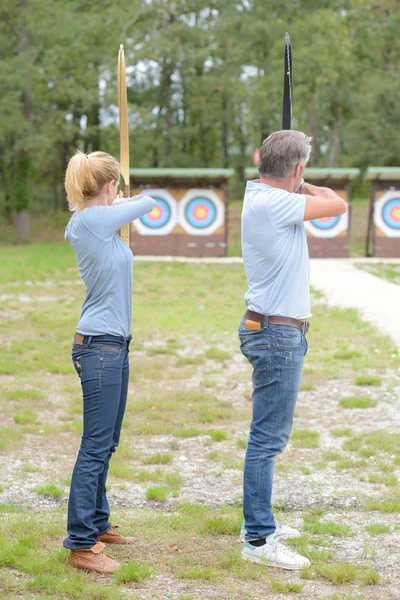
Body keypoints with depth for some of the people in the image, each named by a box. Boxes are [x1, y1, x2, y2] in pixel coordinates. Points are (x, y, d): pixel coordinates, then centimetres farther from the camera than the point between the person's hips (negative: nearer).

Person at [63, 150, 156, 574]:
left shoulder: (91, 221, 8)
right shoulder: (95, 219, -16)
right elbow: (147, 203, 1)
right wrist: (130, 203, 18)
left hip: (113, 346, 10)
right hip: (99, 347, -10)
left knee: (106, 443, 17)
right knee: (95, 447, -6)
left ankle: (97, 525, 29)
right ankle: (80, 545, -3)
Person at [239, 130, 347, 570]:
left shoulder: (260, 195, 11)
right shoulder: (271, 202, -19)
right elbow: (337, 205, -14)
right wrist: (304, 187, 0)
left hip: (273, 331, 11)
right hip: (278, 335, -11)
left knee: (270, 434, 18)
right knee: (268, 437, -6)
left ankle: (259, 522, 29)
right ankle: (258, 540, -2)